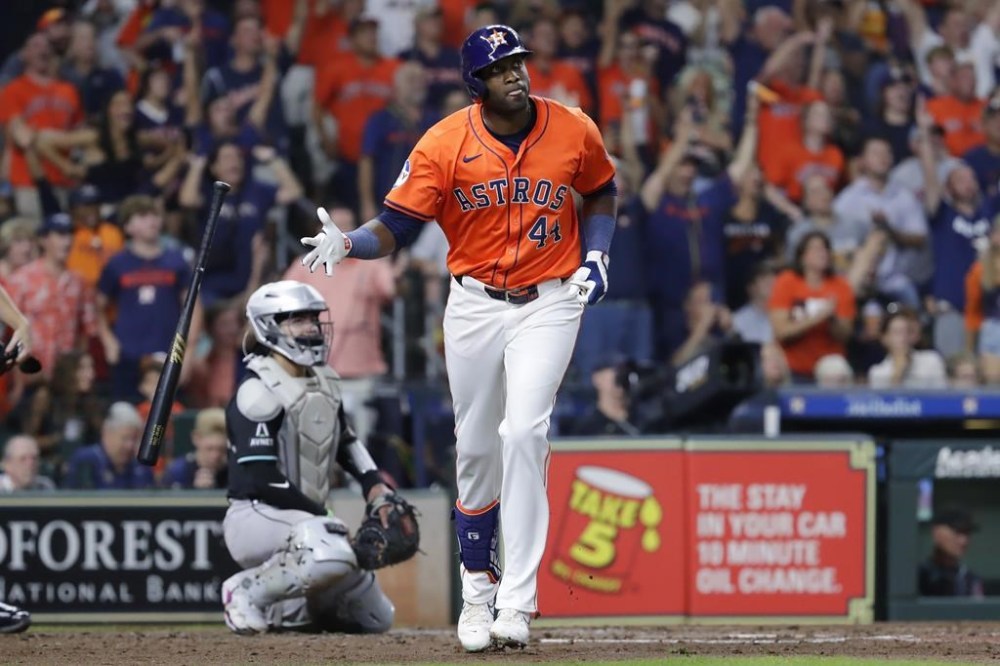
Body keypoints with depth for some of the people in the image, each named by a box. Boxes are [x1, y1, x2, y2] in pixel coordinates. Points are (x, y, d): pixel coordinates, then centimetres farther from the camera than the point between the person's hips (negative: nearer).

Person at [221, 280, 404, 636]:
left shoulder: (324, 382, 11)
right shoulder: (260, 392, -14)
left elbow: (344, 441, 28)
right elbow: (260, 480, -21)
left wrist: (373, 484, 10)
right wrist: (325, 517, -21)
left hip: (306, 517, 9)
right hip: (255, 517, -9)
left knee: (376, 618, 8)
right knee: (333, 553, -39)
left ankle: (284, 609, 20)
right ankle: (248, 591, -18)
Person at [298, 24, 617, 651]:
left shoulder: (575, 131, -6)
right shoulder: (445, 144, -10)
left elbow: (602, 192, 15)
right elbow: (396, 225, -11)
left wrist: (596, 254, 0)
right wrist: (348, 244, -31)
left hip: (550, 303, -1)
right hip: (475, 304, 1)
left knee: (524, 434, -17)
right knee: (476, 449, 7)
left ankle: (517, 600, -18)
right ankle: (478, 589, 25)